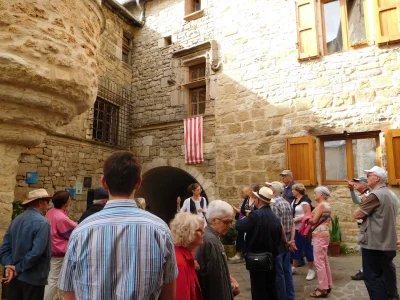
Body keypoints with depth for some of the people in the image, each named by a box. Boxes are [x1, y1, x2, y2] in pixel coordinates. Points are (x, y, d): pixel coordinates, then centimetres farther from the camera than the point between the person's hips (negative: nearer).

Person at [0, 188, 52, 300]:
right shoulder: (42, 222, -20)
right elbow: (36, 252, -26)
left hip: (15, 276, 7)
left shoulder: (16, 219, 5)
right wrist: (18, 268, -13)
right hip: (33, 278, -7)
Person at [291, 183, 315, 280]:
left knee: (307, 248, 2)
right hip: (296, 228, 9)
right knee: (296, 248, 16)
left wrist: (296, 220, -20)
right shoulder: (295, 200, 9)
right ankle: (294, 268, 29)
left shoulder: (305, 201, -18)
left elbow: (308, 215, -23)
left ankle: (311, 270, 16)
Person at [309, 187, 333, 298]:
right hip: (324, 234, 10)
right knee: (324, 261, 16)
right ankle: (327, 285, 25)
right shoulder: (327, 205, 13)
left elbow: (314, 220, -16)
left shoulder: (321, 205, -16)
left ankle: (323, 289, 1)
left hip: (319, 235, -10)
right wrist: (311, 219, 5)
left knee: (319, 262, -4)